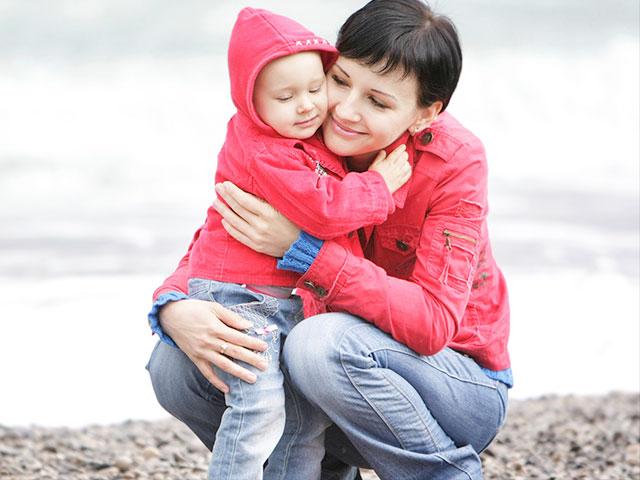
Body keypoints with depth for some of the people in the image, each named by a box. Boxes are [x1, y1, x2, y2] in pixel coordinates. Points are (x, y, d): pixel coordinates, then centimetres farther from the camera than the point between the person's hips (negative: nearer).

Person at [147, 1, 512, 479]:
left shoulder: (456, 162, -21)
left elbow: (432, 324, -29)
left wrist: (301, 247, -36)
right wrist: (174, 308, -28)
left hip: (466, 388, -5)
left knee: (322, 344, -34)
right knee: (174, 366, -14)